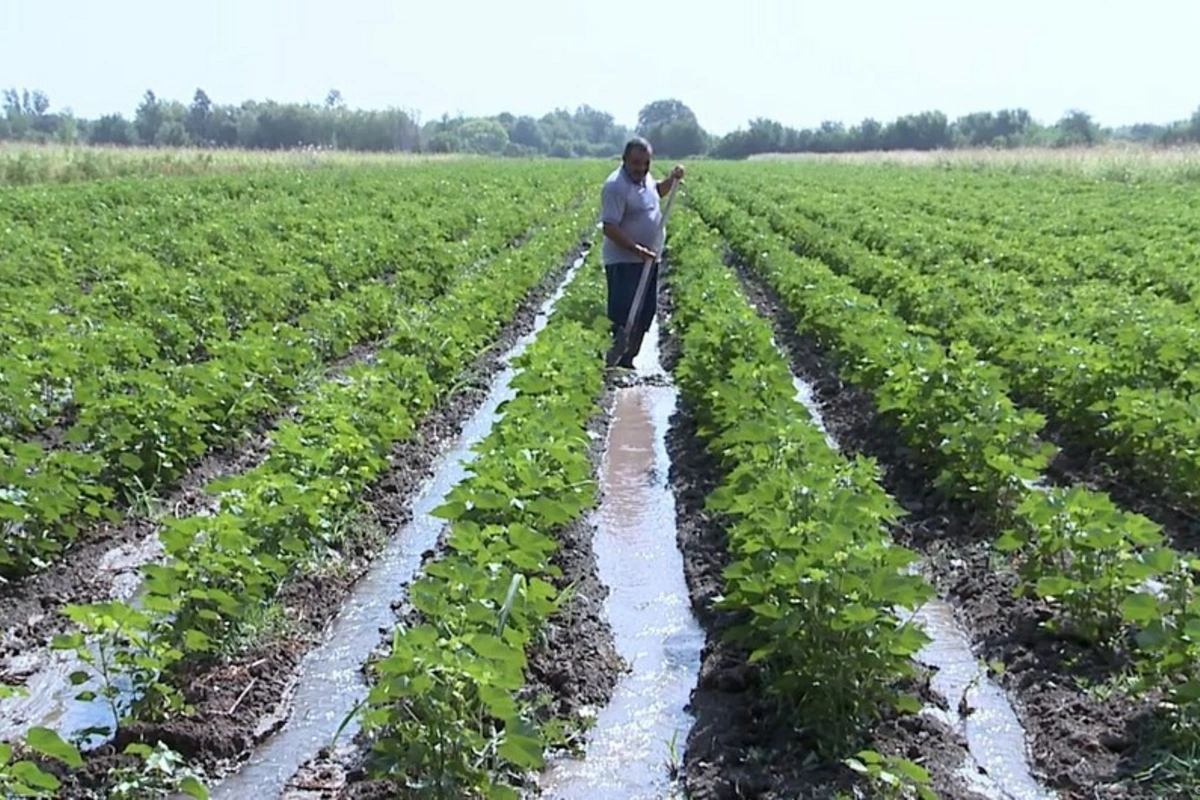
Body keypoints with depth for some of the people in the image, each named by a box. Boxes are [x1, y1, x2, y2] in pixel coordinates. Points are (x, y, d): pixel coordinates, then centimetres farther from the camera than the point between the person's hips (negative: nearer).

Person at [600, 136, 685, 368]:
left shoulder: (644, 177, 7)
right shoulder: (615, 186, -19)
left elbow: (657, 192, 30)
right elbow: (609, 228, -24)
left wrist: (672, 179, 11)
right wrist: (636, 249, -30)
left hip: (647, 260, 9)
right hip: (624, 263, -9)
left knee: (646, 313, 14)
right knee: (624, 318, -10)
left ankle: (628, 360, 25)